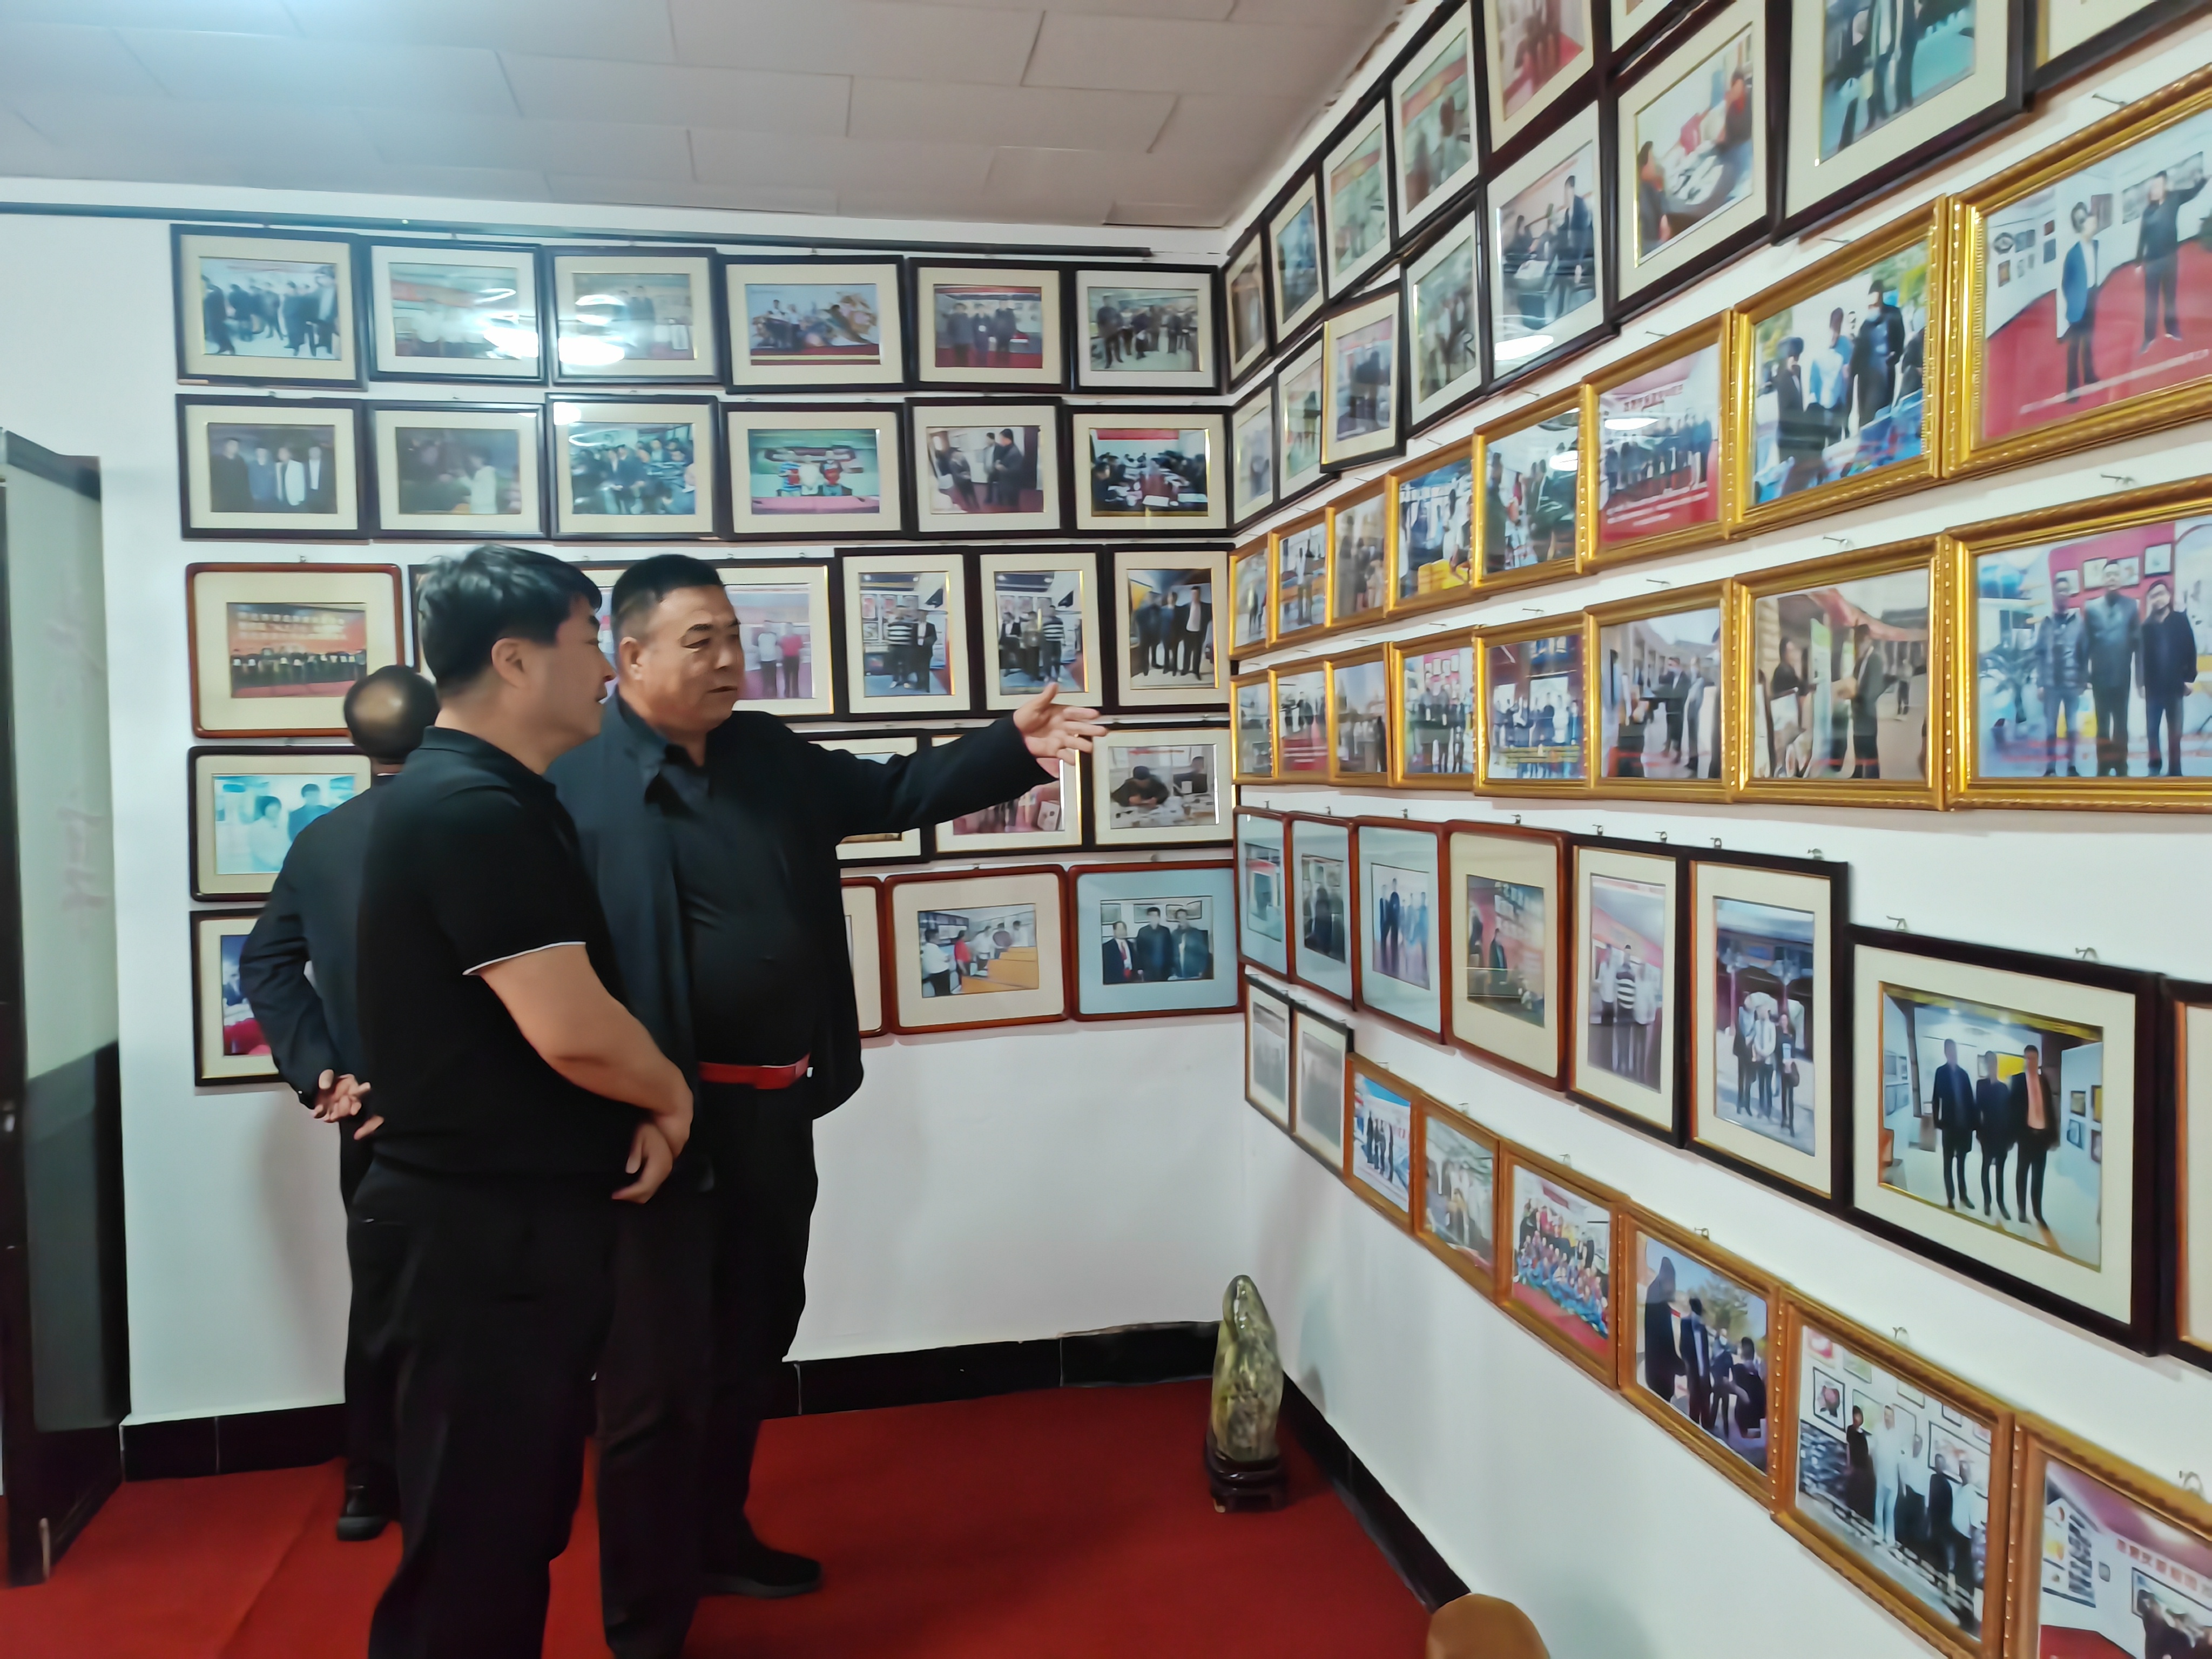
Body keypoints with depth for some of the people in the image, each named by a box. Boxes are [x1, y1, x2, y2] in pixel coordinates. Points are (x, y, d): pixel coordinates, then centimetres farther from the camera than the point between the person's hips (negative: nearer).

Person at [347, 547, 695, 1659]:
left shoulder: (496, 801, 12)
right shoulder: (470, 810, -21)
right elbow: (571, 1030, -26)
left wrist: (636, 1112, 1)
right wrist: (670, 1097, -7)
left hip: (518, 1221, 10)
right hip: (485, 1233, -10)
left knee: (517, 1521, 21)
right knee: (473, 1547, 5)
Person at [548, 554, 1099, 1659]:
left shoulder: (770, 755, 9)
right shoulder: (578, 778, -14)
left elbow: (890, 791, 13)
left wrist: (1012, 748, -1)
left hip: (776, 1109, 8)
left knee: (752, 1341, 22)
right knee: (659, 1373, 5)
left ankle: (718, 1541, 43)